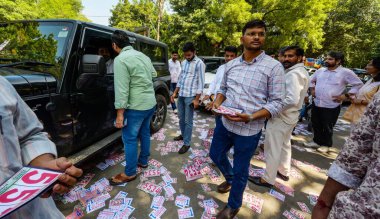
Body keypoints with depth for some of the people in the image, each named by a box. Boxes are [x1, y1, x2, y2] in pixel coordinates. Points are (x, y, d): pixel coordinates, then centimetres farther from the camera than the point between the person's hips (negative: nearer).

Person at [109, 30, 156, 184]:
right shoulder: (143, 55, 9)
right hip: (151, 103, 8)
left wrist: (120, 114, -15)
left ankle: (130, 173, 18)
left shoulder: (120, 59, -15)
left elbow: (122, 89, -20)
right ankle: (143, 161, 37)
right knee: (145, 133, 20)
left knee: (129, 139, 5)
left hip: (136, 106, -8)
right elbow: (154, 74, 23)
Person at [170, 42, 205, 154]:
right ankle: (183, 134, 38)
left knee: (188, 121, 0)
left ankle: (186, 144, 11)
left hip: (190, 97, -7)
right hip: (181, 95, 7)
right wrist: (175, 93, 14)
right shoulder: (184, 62, 13)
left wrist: (197, 99, -15)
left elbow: (201, 83, -11)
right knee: (181, 118, 17)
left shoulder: (199, 63, -8)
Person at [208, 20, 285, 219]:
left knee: (240, 171, 12)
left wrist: (250, 117, -26)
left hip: (248, 130, -5)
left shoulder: (273, 67, -11)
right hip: (224, 123, 5)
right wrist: (218, 101, -7)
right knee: (216, 155, 22)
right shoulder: (230, 65, 4)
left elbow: (276, 103, -12)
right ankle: (230, 178, 56)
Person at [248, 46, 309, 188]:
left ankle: (268, 179, 17)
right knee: (285, 145, 24)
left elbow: (292, 100, -33)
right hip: (290, 116, 11)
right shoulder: (301, 71, 11)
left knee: (272, 149, 2)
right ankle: (283, 171, 42)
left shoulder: (293, 74, -22)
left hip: (281, 117, -11)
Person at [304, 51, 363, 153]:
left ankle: (326, 145, 24)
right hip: (316, 104, 5)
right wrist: (312, 90, 12)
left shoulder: (346, 72, -7)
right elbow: (312, 80, 25)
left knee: (327, 127, 6)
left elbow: (359, 85, -2)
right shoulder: (320, 70, 8)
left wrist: (345, 96, -9)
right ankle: (317, 141, 31)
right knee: (316, 125, 14)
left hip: (331, 106, -5)